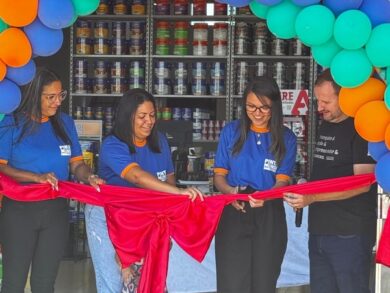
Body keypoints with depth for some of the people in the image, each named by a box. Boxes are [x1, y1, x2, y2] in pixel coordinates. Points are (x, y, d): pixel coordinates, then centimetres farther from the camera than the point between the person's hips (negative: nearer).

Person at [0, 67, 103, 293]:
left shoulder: (65, 123, 6)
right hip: (19, 210, -3)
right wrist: (37, 177, -22)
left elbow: (77, 163, 6)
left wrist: (89, 177, -17)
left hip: (56, 210, 3)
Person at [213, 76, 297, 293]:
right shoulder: (231, 132, 3)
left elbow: (282, 181, -5)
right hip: (233, 214, 0)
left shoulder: (286, 138, 2)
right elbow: (219, 175, 3)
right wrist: (231, 192, -21)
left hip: (269, 217, 1)